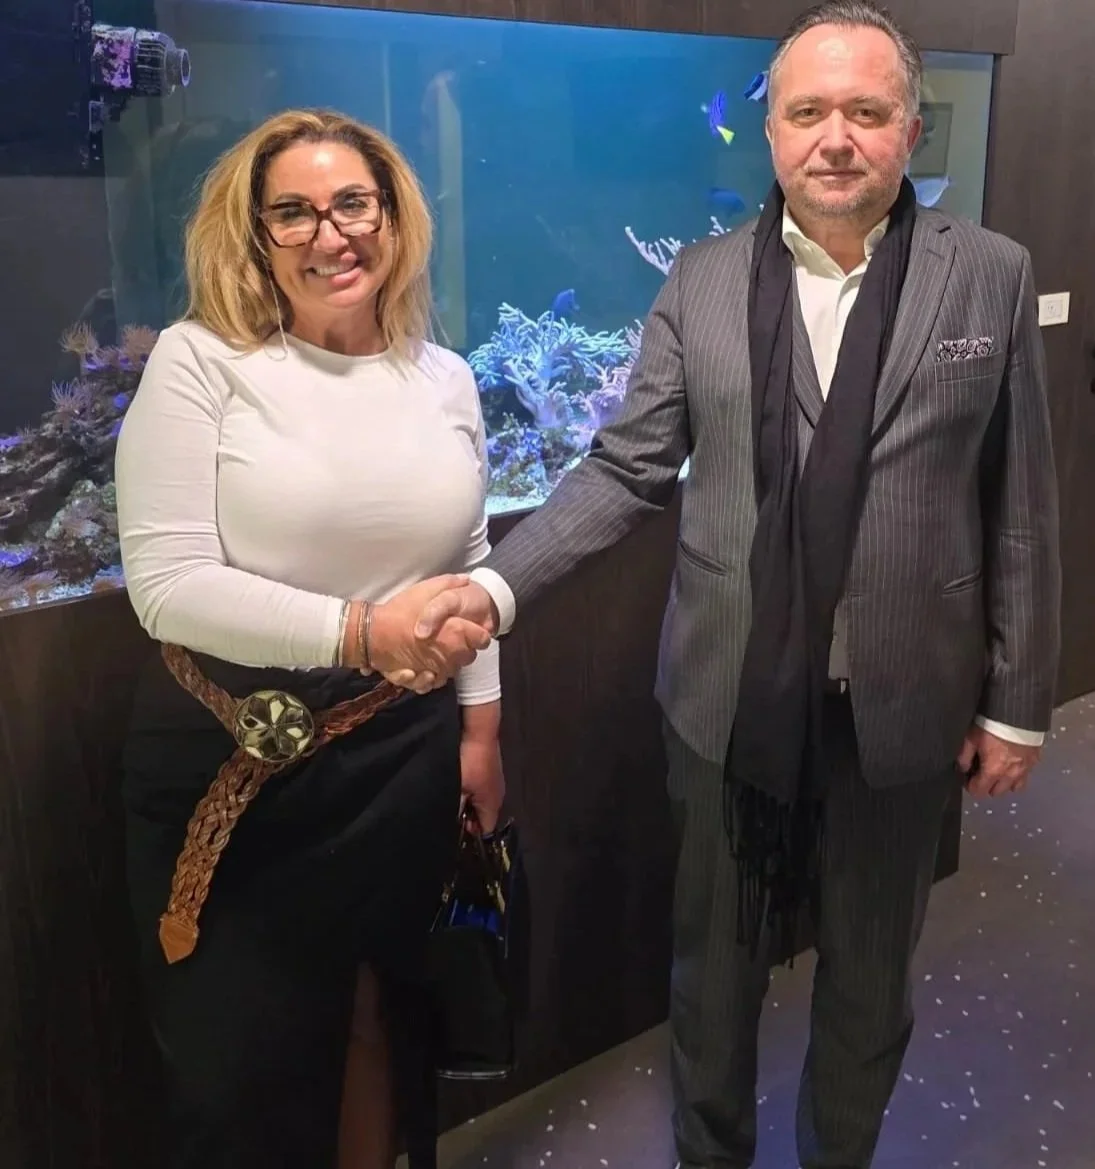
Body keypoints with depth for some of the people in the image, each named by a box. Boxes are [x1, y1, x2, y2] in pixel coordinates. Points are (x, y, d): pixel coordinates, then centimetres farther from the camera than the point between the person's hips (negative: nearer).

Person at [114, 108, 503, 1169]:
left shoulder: (445, 378, 4)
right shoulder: (200, 361, -9)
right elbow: (167, 583, -16)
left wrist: (480, 729, 12)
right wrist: (359, 631, -29)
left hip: (407, 758, 3)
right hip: (227, 763, -3)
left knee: (376, 1022, 20)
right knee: (237, 1070, 12)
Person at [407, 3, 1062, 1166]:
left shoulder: (992, 276, -3)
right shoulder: (701, 281, -1)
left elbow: (1020, 507, -1)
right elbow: (624, 470, -2)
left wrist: (1016, 702, 0)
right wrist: (498, 582, -15)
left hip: (903, 704, 0)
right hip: (730, 697, 1)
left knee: (868, 975, 19)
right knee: (712, 964, 18)